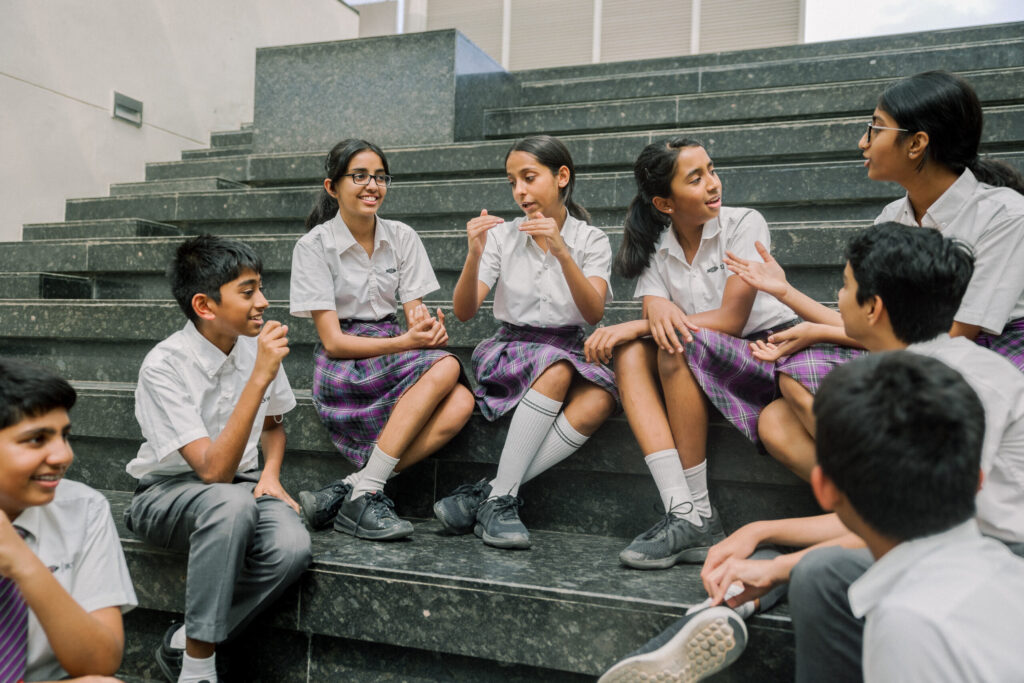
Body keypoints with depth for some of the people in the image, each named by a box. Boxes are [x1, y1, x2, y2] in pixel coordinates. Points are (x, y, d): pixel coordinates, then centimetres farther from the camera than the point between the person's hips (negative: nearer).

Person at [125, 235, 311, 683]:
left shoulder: (256, 344, -3)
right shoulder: (165, 367, -21)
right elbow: (214, 469, -29)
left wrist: (270, 475, -4)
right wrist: (259, 377, -34)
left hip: (239, 486, 5)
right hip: (168, 493, -4)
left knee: (291, 547, -29)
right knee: (232, 502, -39)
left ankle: (185, 643, -6)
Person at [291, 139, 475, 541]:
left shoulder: (402, 237, 7)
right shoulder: (314, 246, -5)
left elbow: (414, 314, 4)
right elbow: (333, 341, -11)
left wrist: (428, 327, -22)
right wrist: (407, 342, -23)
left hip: (399, 355, 4)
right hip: (343, 371, -4)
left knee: (460, 404, -28)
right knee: (445, 367, -31)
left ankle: (348, 489, -25)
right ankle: (362, 498, -29)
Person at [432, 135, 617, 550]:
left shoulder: (590, 239, 3)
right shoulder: (503, 236, 4)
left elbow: (594, 314, -13)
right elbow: (464, 312, -5)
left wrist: (562, 253, -26)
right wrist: (475, 254, -21)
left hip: (569, 352, 1)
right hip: (508, 354, -1)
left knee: (599, 400, -32)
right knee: (557, 370, -35)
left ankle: (484, 495, -30)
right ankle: (499, 500, -29)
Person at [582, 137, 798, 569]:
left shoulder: (744, 224, -8)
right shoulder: (656, 248, 5)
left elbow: (731, 318, -18)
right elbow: (655, 314, -8)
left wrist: (633, 326, -22)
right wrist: (658, 310, -35)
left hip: (769, 351, -4)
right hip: (698, 368, 5)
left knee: (678, 347, -32)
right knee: (630, 353, -23)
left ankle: (701, 515, -24)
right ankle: (681, 513, -34)